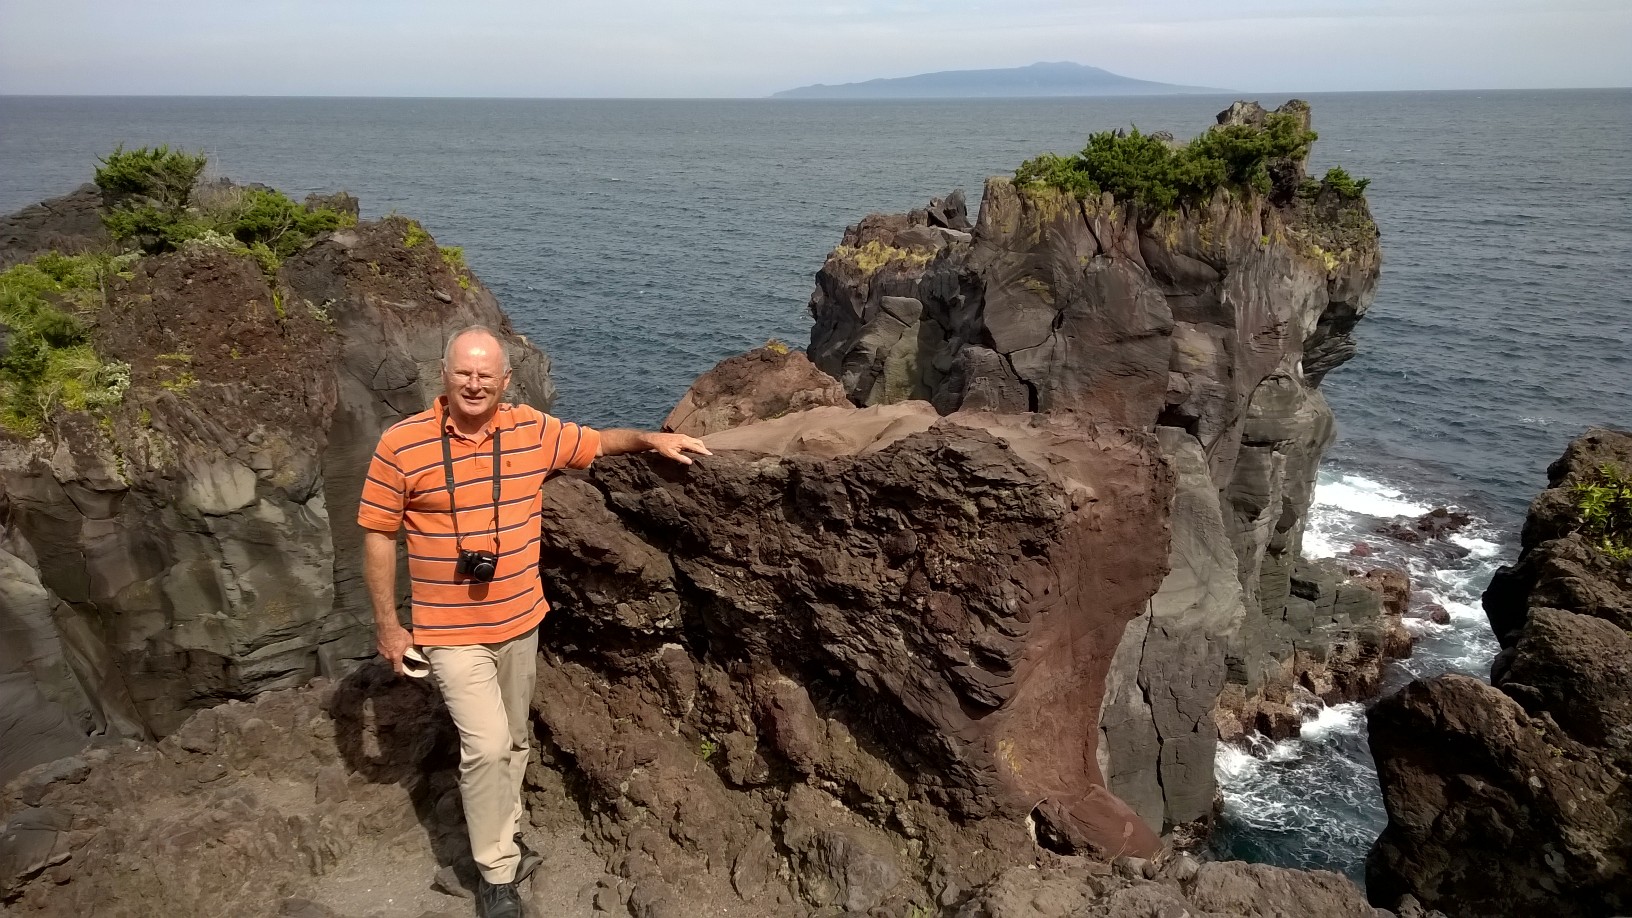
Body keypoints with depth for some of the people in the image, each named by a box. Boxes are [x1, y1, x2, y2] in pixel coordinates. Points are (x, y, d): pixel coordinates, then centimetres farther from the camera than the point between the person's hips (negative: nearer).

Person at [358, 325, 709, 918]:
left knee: (514, 741, 18)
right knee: (486, 746, -11)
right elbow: (378, 536, -6)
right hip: (452, 632, -4)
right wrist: (388, 627, -5)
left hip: (521, 623, 4)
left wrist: (649, 440, 2)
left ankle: (504, 836, 40)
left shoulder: (534, 431, -4)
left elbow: (595, 443, 16)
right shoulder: (401, 445, -13)